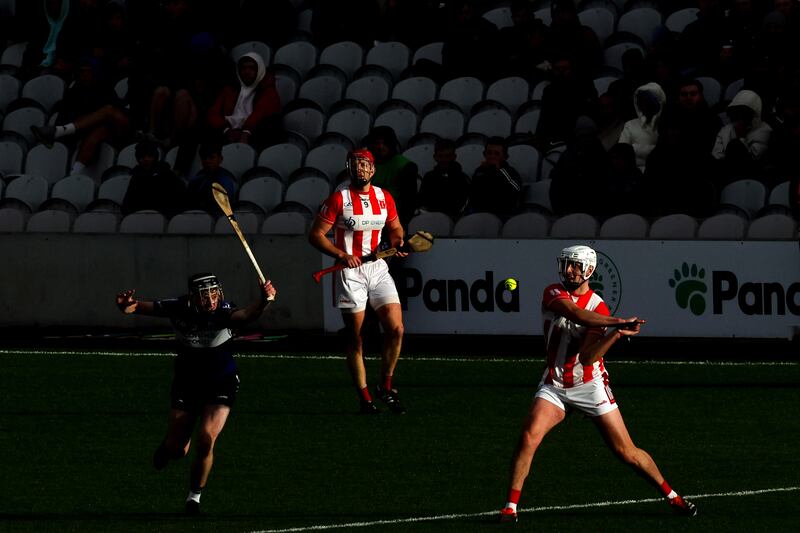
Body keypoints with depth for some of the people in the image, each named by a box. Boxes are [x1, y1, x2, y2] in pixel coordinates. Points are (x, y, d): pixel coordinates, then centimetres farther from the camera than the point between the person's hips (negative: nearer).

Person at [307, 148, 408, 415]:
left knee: (396, 329, -7)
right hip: (350, 271, -4)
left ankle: (386, 387, 11)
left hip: (378, 269, 4)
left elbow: (395, 228, 23)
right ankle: (364, 398, 7)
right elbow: (315, 235, -7)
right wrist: (341, 254, -19)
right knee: (355, 339, -1)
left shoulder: (384, 198, 7)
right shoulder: (338, 198, -6)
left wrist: (398, 242, 1)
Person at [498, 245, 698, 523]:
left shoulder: (598, 308, -9)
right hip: (555, 386, 2)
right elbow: (577, 315, -25)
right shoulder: (553, 293, -4)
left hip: (589, 386, -2)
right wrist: (619, 323, -34)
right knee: (529, 436, -21)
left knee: (627, 452, 0)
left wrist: (617, 334, -33)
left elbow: (587, 357, -18)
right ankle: (511, 506, -12)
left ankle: (672, 496, 16)